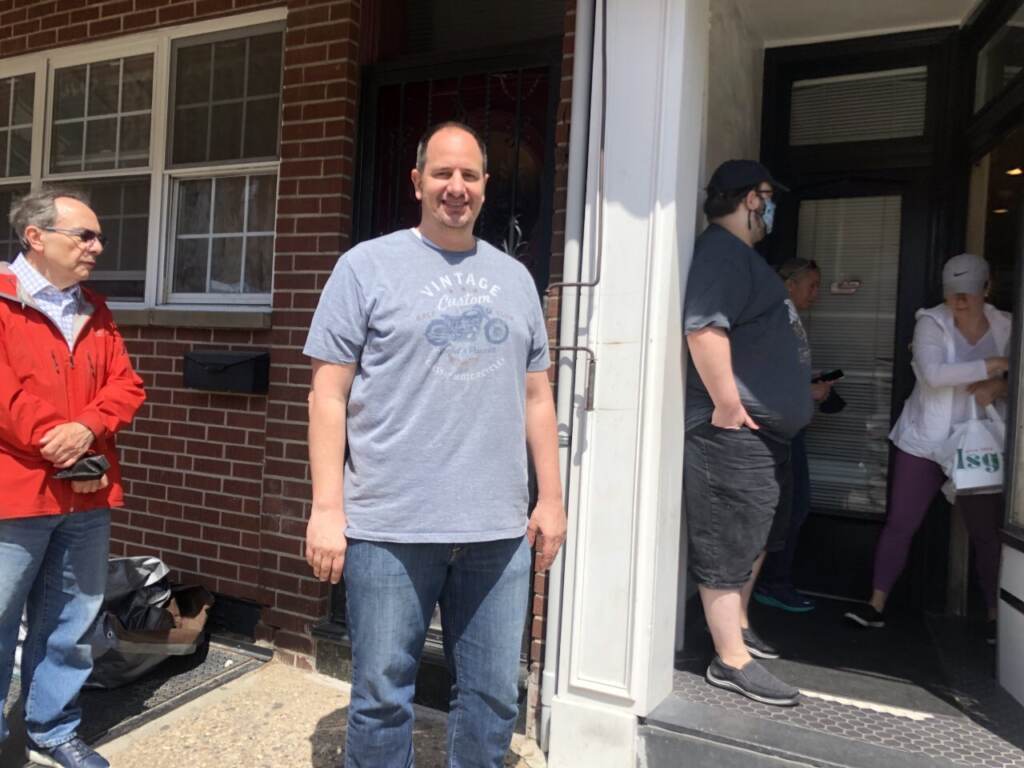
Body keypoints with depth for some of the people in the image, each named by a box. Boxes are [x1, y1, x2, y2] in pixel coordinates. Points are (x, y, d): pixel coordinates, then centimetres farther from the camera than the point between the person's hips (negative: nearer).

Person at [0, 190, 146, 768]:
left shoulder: (96, 312, 13)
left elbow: (127, 385, 8)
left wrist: (87, 428, -10)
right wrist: (54, 441, -15)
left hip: (88, 493, 6)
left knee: (71, 624, 15)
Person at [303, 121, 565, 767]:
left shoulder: (514, 277, 13)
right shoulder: (368, 266, 0)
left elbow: (536, 396, 14)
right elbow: (329, 394, -3)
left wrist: (552, 498, 11)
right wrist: (327, 508, -9)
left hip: (498, 529, 4)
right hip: (390, 527, -3)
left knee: (495, 697, 15)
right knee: (383, 698, 11)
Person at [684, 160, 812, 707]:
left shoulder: (739, 252, 20)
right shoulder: (721, 250, -14)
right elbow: (704, 328, -28)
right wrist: (729, 405, -26)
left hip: (764, 430, 11)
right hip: (733, 431, -11)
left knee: (756, 537, 22)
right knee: (730, 544, -2)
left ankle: (737, 625, 38)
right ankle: (732, 661, 8)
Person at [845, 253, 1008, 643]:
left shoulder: (1005, 328, 2)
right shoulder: (931, 323, -9)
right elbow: (933, 374, -25)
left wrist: (999, 387, -18)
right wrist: (991, 366, -26)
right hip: (923, 442, -2)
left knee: (987, 532, 10)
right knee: (900, 524, 2)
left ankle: (996, 615, 25)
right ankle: (876, 605, 11)